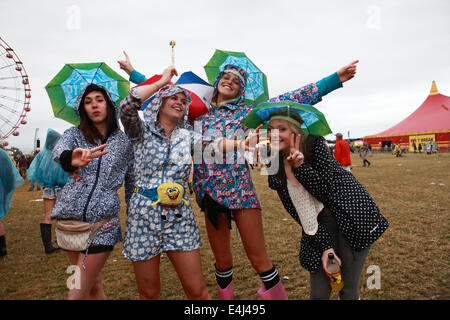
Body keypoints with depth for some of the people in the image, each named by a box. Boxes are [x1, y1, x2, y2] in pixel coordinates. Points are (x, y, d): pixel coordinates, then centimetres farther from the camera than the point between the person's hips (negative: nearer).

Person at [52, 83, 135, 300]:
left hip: (103, 219, -2)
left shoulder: (124, 141, 5)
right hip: (70, 215, 2)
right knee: (93, 285, 14)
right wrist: (70, 158, -44)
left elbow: (132, 181, 11)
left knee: (78, 293, -1)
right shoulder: (75, 134, 5)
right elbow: (58, 150, -19)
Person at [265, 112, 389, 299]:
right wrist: (325, 246, -5)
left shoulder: (315, 145, -14)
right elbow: (301, 214, -1)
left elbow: (326, 189, -20)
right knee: (319, 293, 3)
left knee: (348, 290, 2)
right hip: (321, 229, 4)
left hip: (352, 217, -3)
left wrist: (300, 166, -30)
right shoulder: (276, 173, -2)